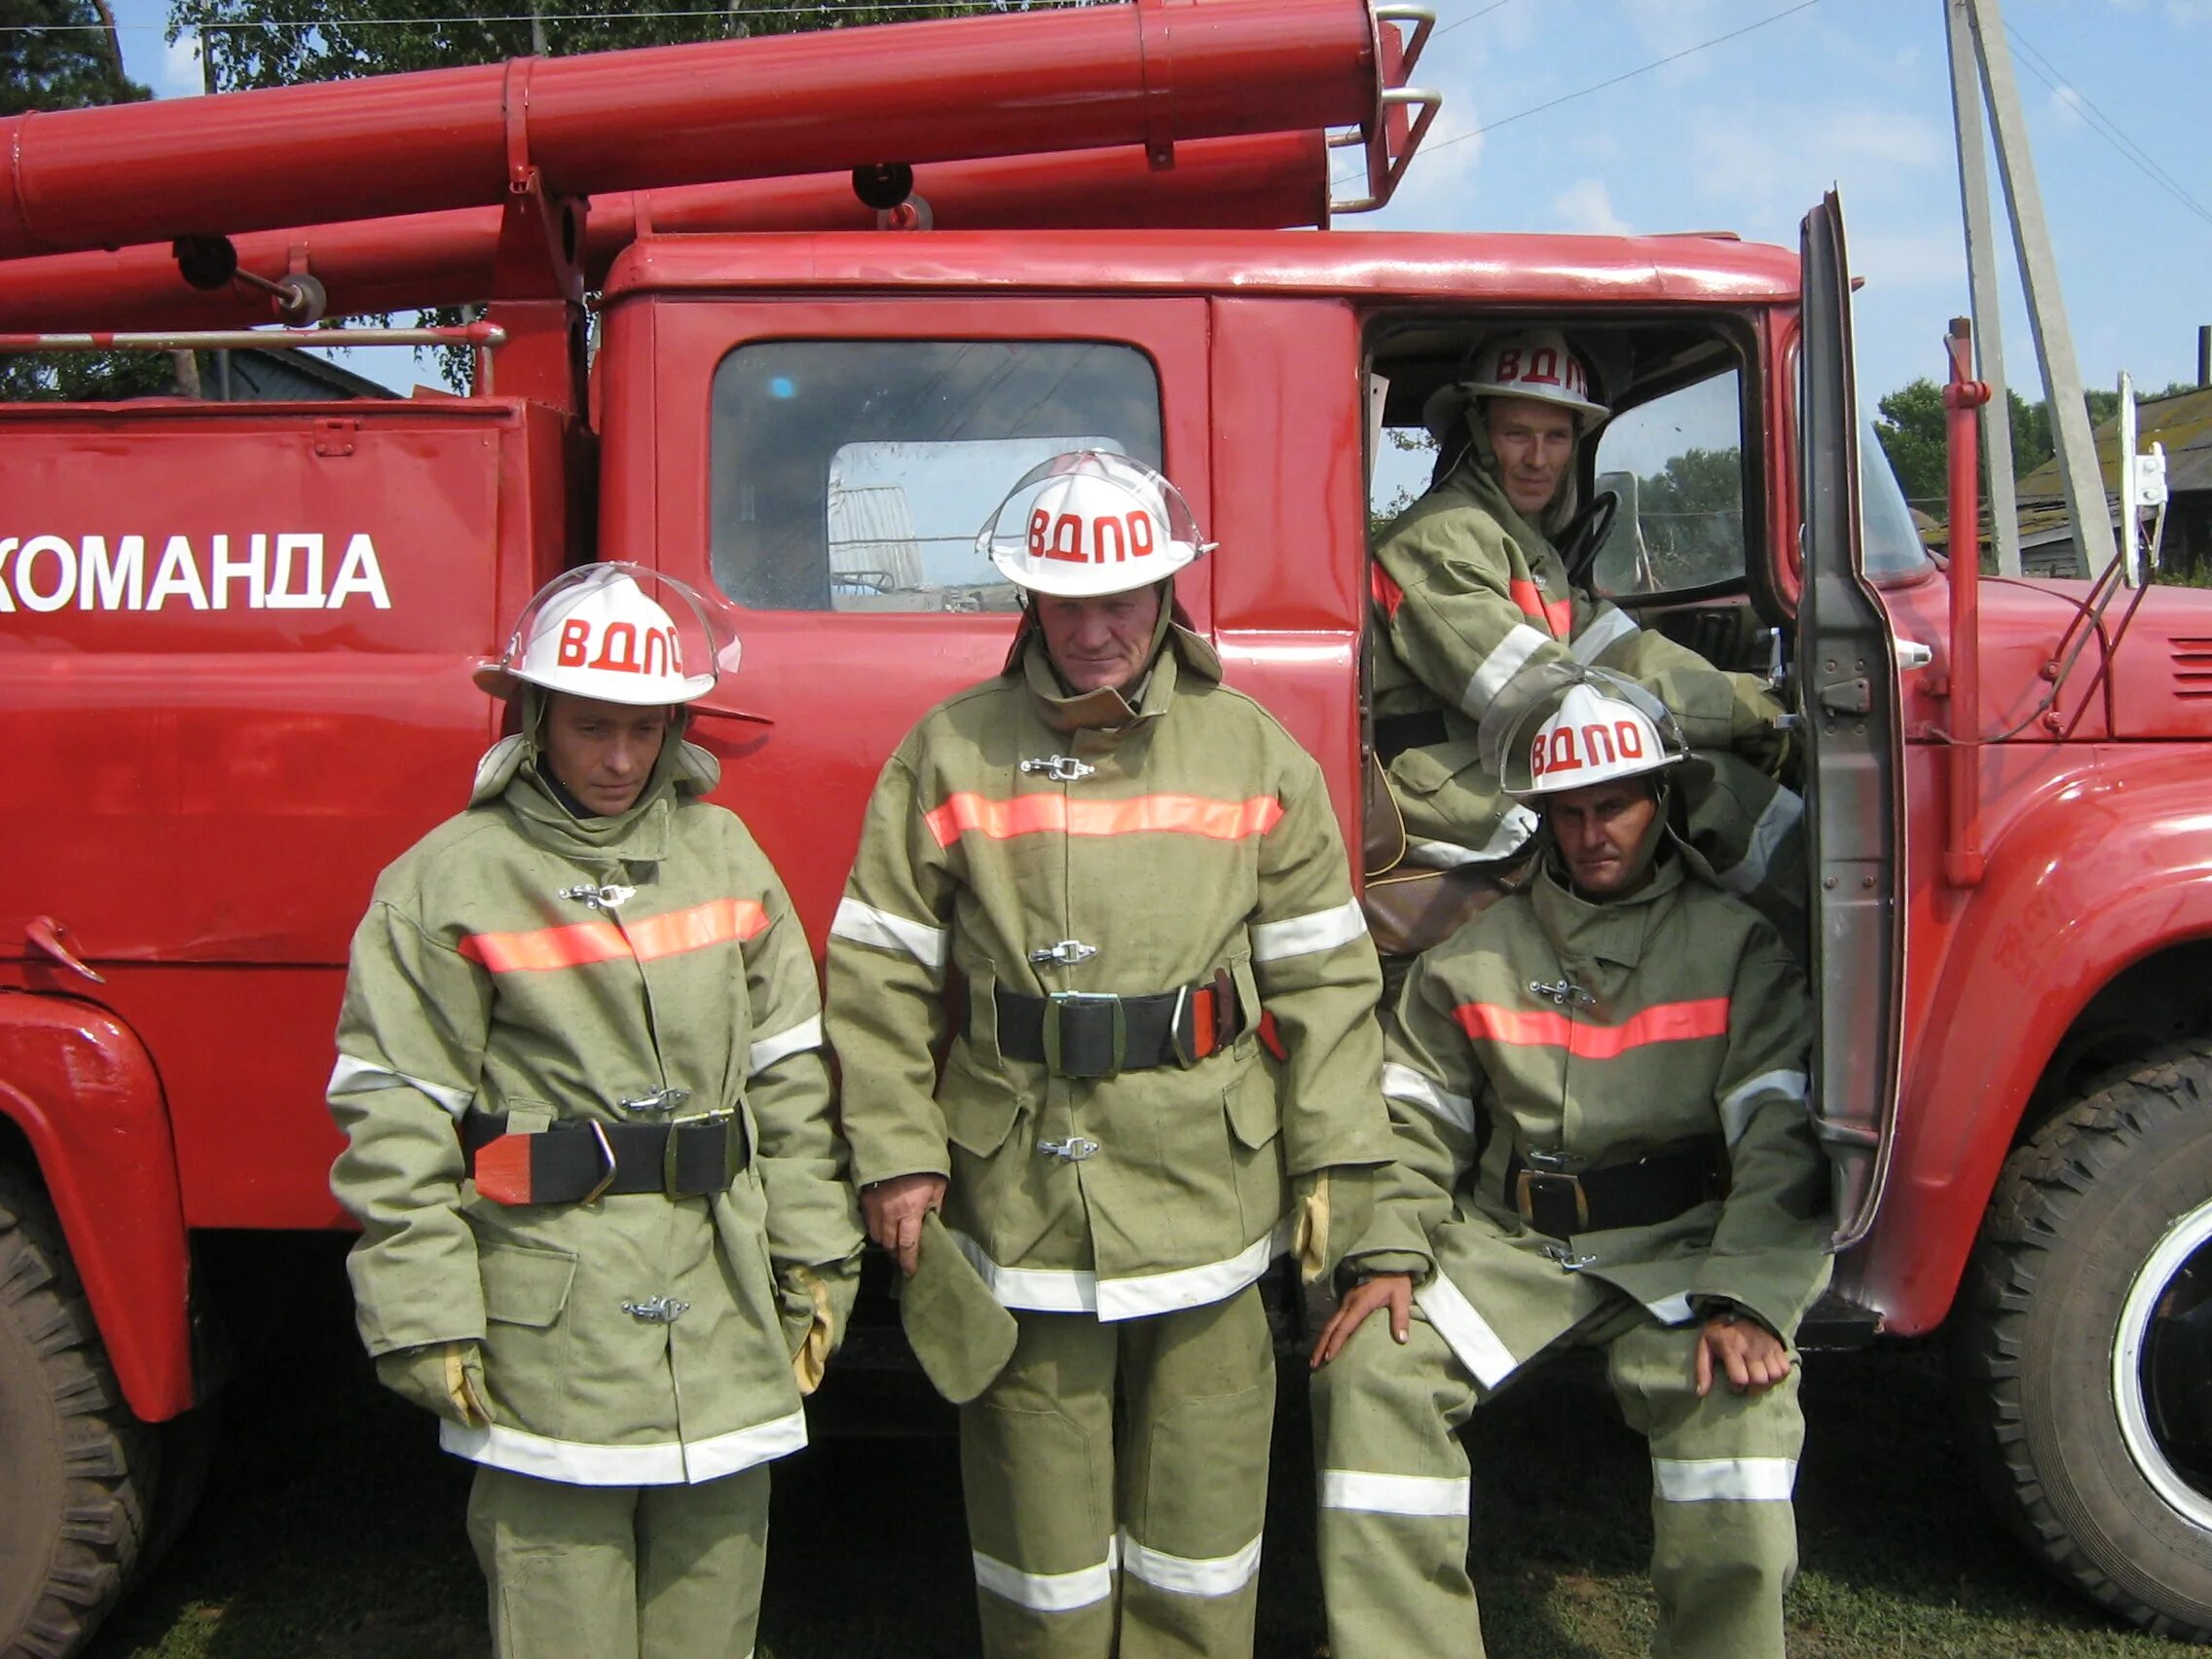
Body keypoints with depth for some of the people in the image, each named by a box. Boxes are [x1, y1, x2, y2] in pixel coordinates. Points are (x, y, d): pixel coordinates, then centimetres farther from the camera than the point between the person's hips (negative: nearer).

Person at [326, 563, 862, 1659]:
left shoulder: (723, 853, 7)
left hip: (723, 1319, 4)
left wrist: (815, 1262, 9)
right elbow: (394, 1123, -5)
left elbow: (789, 1077, 10)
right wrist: (424, 1321, -7)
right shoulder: (449, 881, -5)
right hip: (548, 1329, -4)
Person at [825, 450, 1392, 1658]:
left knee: (1201, 1494, 11)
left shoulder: (1254, 754, 2)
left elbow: (1323, 973, 4)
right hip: (1019, 1201, 0)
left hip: (1205, 1188, 1)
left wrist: (1332, 1159, 1)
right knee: (1039, 1504, 12)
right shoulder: (951, 752, 0)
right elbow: (878, 974, 2)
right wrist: (895, 1155, -3)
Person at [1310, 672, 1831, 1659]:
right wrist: (1389, 1255, -7)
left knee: (1737, 1396, -29)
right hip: (1509, 1244, 3)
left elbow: (1779, 1134, -6)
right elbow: (1415, 1116, 10)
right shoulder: (1479, 951, 11)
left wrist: (1744, 1300, -20)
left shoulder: (1735, 943, 3)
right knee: (1371, 1370, -16)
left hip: (1679, 1245, -2)